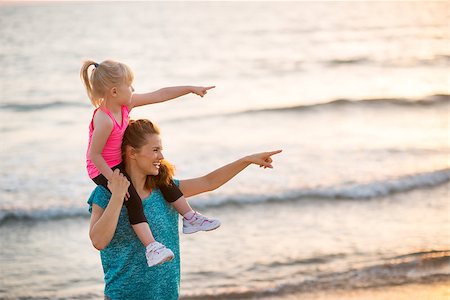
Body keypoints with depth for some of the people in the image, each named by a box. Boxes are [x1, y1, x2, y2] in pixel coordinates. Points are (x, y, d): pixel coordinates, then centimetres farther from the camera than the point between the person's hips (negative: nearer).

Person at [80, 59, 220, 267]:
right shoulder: (104, 120, -32)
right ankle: (151, 247, -33)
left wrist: (190, 89, 1)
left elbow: (159, 95, -1)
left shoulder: (126, 103, -7)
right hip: (102, 170, -9)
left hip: (120, 163, 9)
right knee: (133, 200, -28)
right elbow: (94, 154, -28)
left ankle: (190, 218, 20)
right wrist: (113, 179, -27)